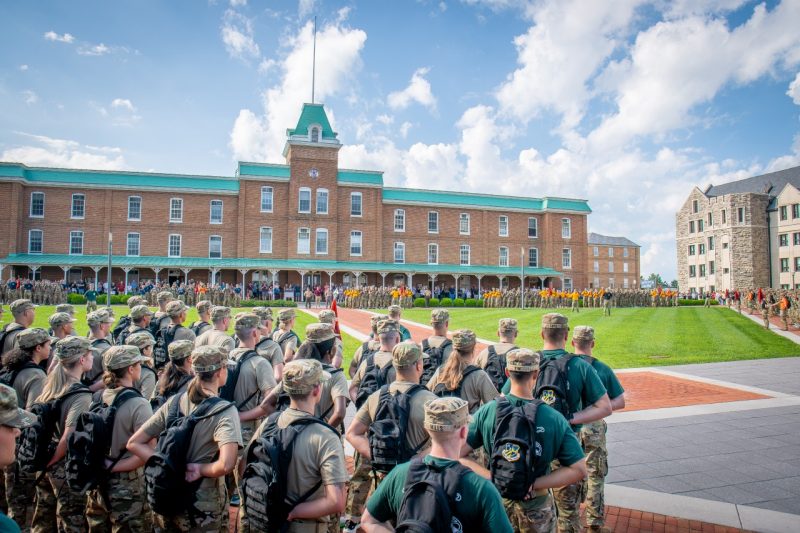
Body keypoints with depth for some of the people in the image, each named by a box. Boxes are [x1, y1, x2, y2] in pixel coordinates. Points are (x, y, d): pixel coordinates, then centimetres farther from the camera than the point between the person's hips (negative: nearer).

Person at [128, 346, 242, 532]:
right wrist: (200, 469, -15)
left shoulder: (174, 402, -3)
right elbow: (226, 465, -33)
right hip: (203, 507, -5)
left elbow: (134, 443, -1)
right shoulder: (225, 410, -19)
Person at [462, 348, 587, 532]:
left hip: (497, 501, 1)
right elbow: (579, 470, -16)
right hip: (536, 506, -1)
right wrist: (533, 485, -17)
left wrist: (492, 478, -16)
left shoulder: (486, 411, -15)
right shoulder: (554, 419, -15)